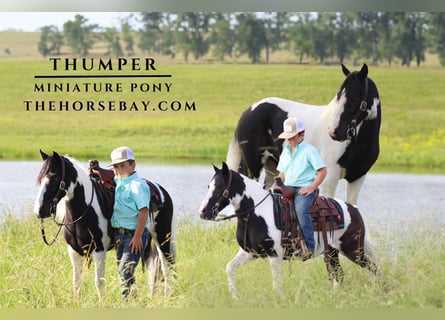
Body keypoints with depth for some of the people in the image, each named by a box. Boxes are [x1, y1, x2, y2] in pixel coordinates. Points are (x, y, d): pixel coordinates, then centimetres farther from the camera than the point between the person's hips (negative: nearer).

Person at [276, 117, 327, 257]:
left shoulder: (309, 150, -3)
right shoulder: (285, 152, 18)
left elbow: (322, 171, -6)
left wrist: (312, 187, -16)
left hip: (304, 189, -7)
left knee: (301, 209, -34)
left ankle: (309, 247, -36)